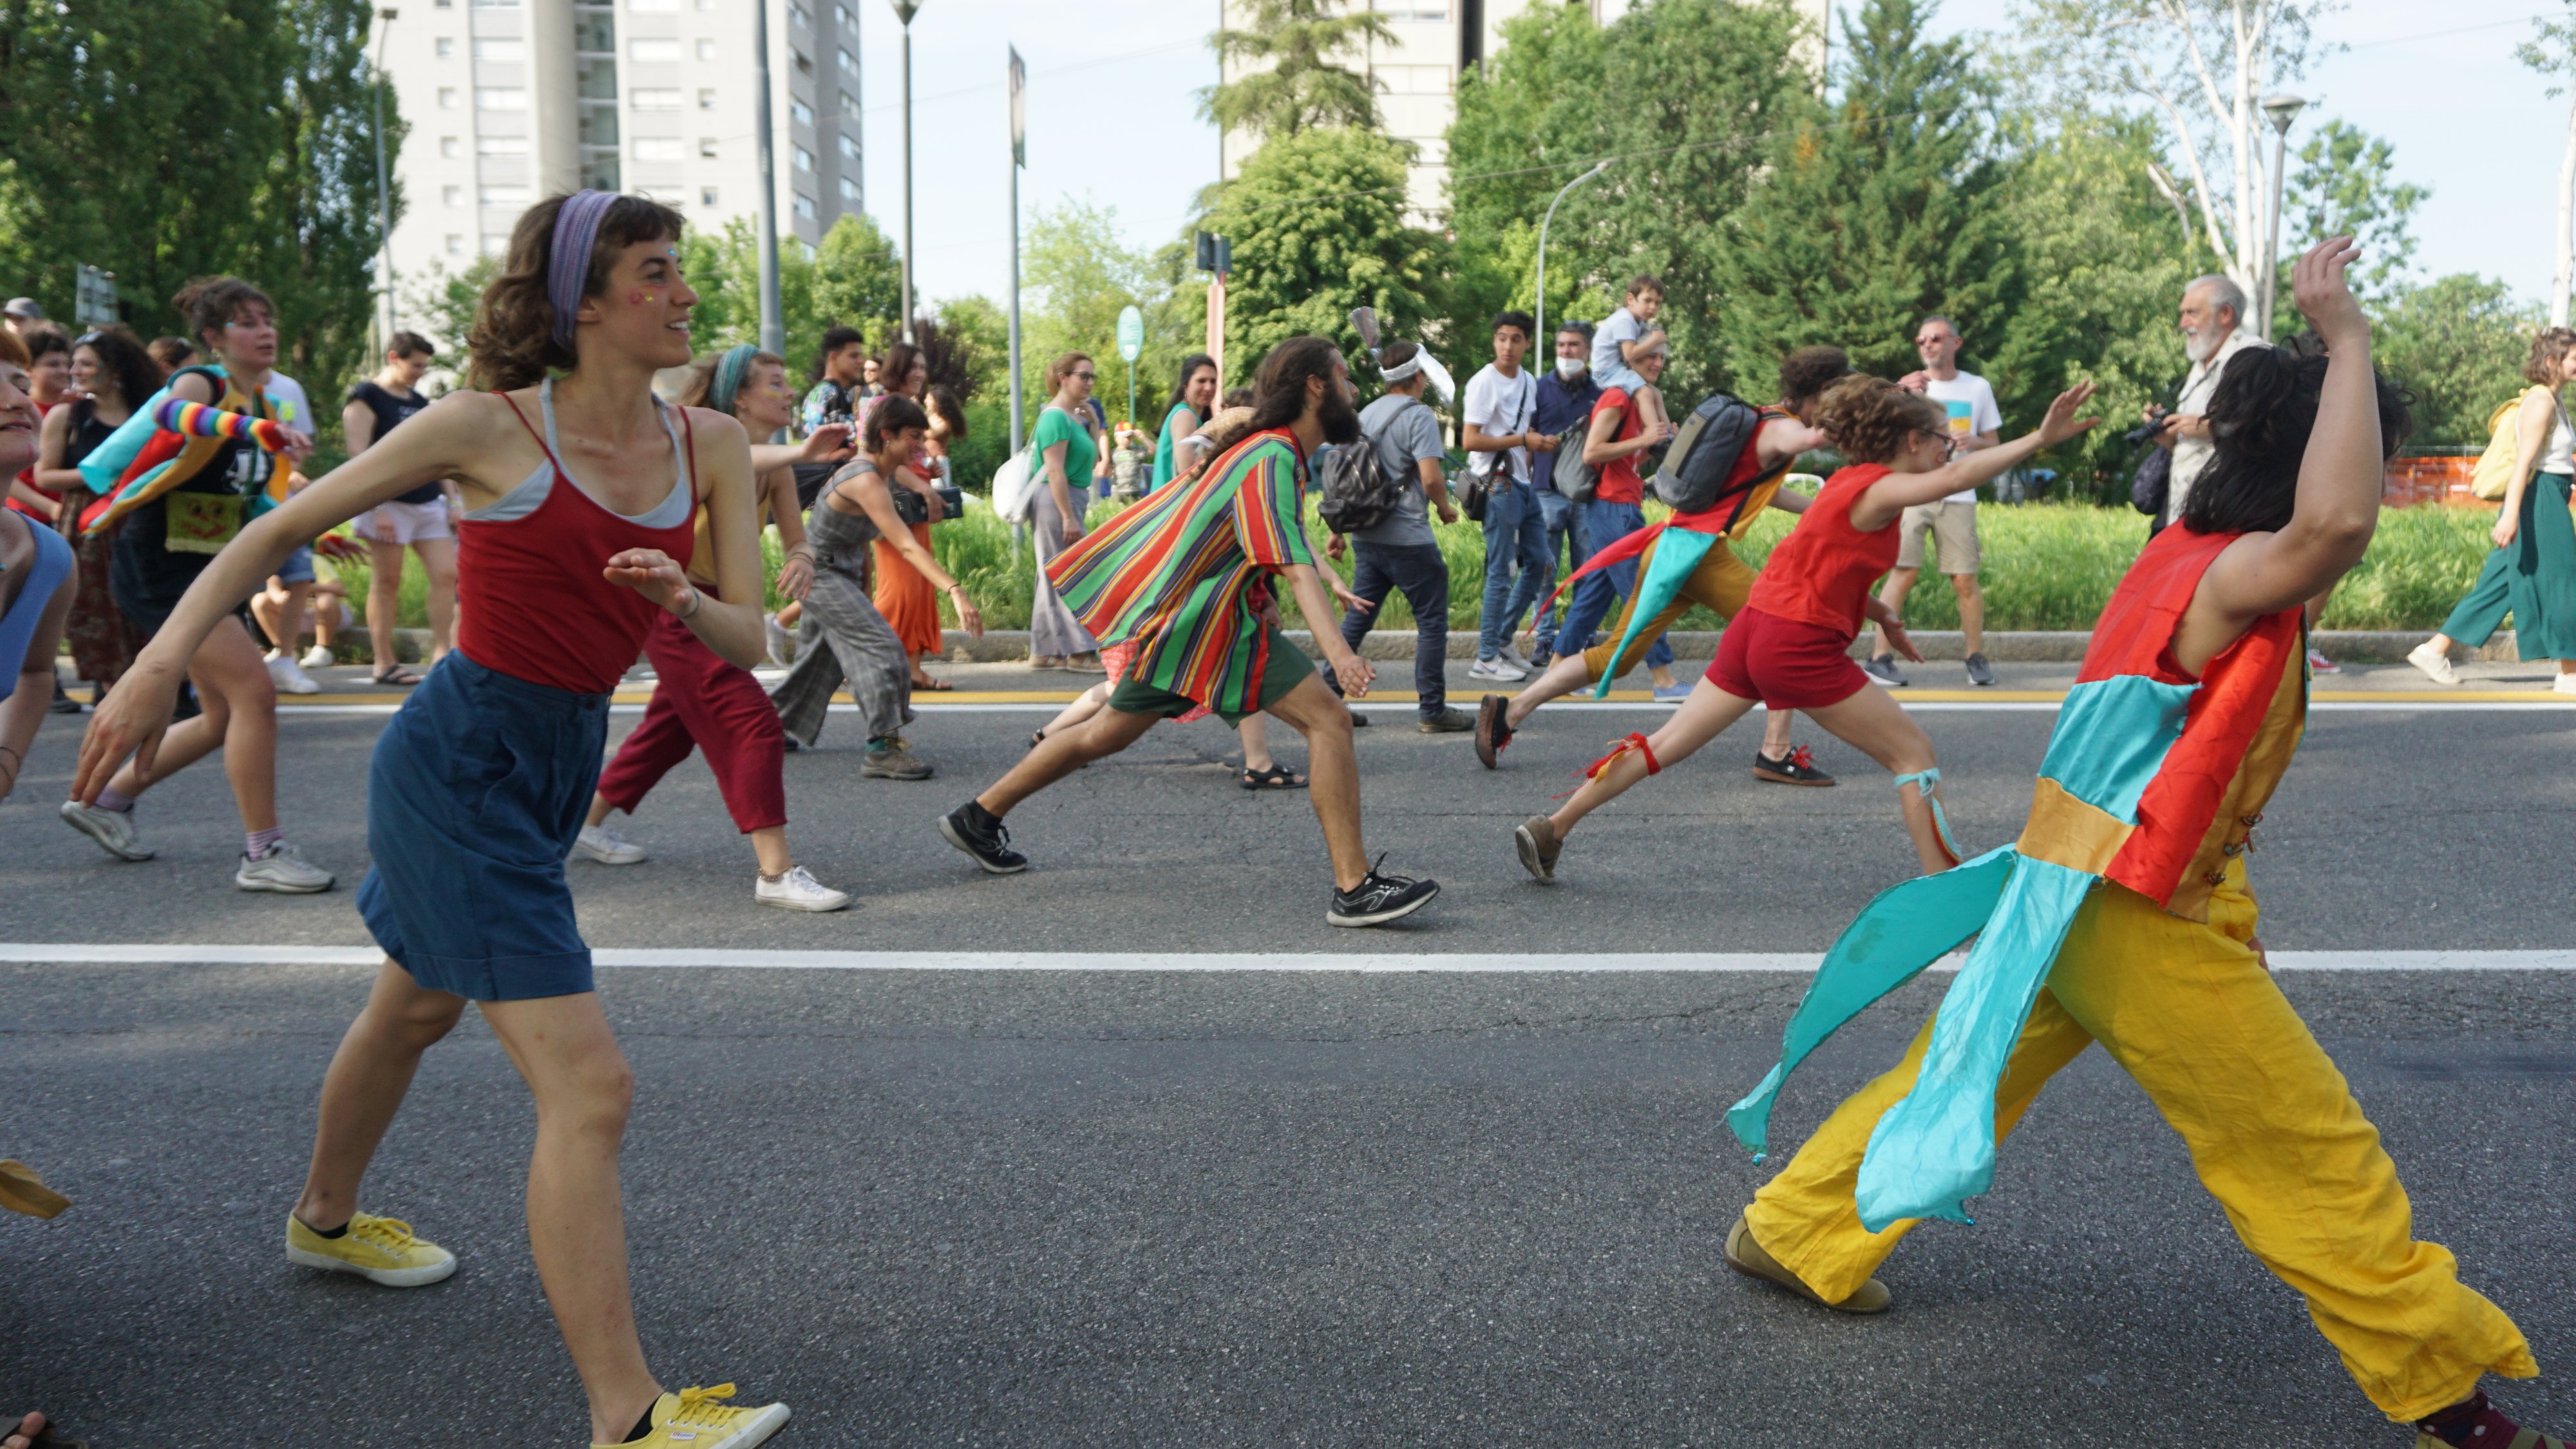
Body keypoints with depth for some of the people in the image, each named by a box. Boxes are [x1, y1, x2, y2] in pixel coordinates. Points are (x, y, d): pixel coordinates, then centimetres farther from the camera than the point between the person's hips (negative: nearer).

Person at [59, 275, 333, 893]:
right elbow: (172, 412, -38)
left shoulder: (263, 405, 12)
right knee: (255, 691, -18)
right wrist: (256, 428, -54)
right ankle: (261, 853, -12)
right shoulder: (201, 383, -12)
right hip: (158, 567, -9)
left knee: (226, 717, 14)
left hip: (208, 572, 9)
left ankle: (103, 798, 31)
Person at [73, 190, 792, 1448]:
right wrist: (159, 664, -13)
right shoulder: (490, 427, -15)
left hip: (558, 764, 7)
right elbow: (279, 529, -6)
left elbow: (748, 642, -2)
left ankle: (326, 1219, 56)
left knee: (421, 1009, 30)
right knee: (589, 1084, -15)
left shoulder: (708, 444, -1)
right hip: (457, 761, -7)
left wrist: (679, 600, -23)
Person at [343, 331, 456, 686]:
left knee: (446, 574, -3)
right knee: (387, 582, -2)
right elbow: (359, 456, -13)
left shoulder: (419, 402, 17)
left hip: (428, 502, 7)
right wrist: (376, 509, -19)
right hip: (390, 503, -7)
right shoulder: (365, 399, -5)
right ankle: (384, 664, 3)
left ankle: (440, 653, 2)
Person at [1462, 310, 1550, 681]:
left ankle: (1503, 639, 23)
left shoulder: (1528, 382, 14)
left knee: (1538, 561, 11)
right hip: (1497, 485, -9)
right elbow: (1471, 440, -18)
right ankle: (1487, 659, -2)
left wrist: (1539, 444, 6)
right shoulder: (1483, 382, -11)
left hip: (1523, 483, 9)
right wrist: (1524, 440, -16)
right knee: (1501, 573, -8)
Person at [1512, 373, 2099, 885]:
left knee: (1664, 746, 12)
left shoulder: (1849, 482, 16)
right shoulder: (1878, 489, -11)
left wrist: (1881, 614, 15)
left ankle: (1550, 829, 14)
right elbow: (1954, 477, -31)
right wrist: (2039, 440, -35)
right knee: (1913, 752, 2)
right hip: (1801, 647, -9)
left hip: (1755, 628, 9)